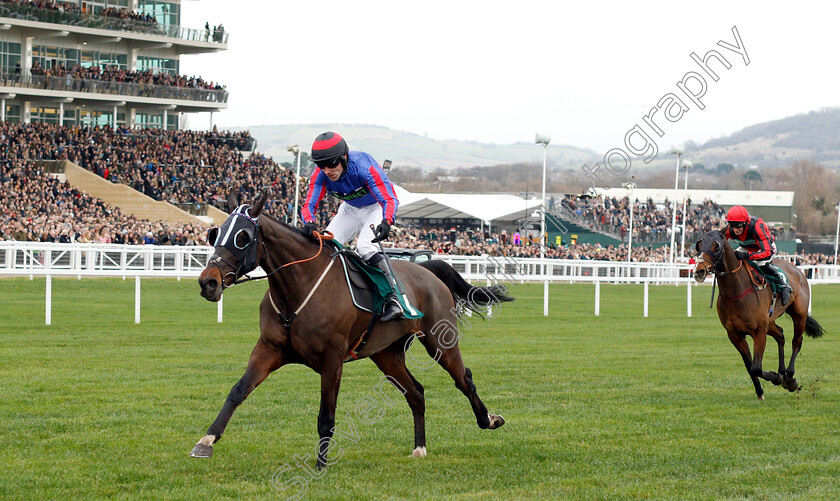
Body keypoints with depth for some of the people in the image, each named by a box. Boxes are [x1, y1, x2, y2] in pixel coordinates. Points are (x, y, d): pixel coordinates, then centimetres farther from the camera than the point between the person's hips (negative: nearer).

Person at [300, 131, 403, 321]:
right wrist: (309, 223, -47)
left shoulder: (363, 167, -37)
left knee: (365, 246, -28)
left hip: (377, 207, -6)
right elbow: (309, 204, -23)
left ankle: (393, 300, -25)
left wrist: (386, 223, -61)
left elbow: (389, 200, -40)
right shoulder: (320, 175, -22)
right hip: (350, 209, 6)